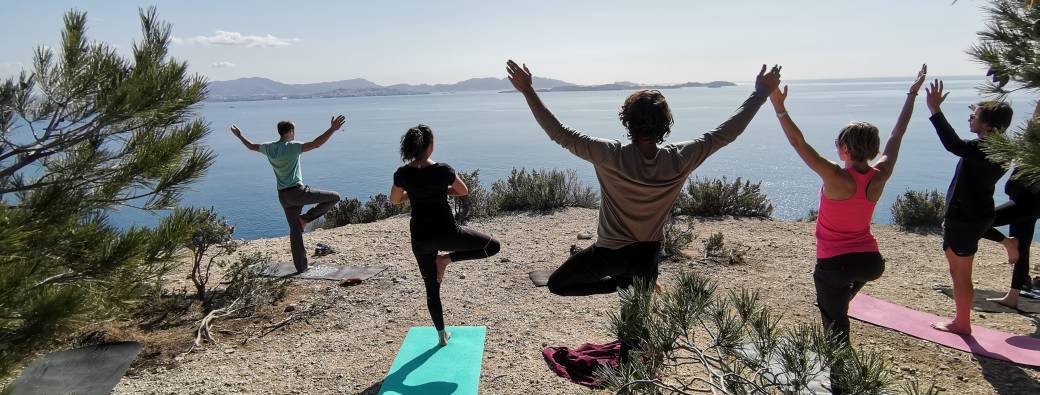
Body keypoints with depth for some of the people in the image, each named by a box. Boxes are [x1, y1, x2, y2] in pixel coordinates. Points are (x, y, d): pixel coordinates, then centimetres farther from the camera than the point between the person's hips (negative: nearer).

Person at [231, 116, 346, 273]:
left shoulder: (269, 148, 9)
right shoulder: (292, 147, -11)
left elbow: (251, 146, 28)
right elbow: (315, 144, -25)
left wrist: (239, 136, 46)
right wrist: (332, 129, -28)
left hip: (283, 196, 7)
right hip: (297, 191, -7)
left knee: (295, 231, 12)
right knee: (334, 197, 1)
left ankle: (301, 266, 13)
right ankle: (305, 218, 0)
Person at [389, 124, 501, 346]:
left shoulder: (402, 173, -5)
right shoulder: (443, 170, -13)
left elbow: (394, 200, 11)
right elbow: (464, 191, 2)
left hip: (420, 237, 4)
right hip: (446, 232, -4)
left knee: (432, 288, 18)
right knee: (493, 246, 12)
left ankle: (442, 335, 27)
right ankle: (446, 259, 1)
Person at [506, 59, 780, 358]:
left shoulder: (611, 155, -24)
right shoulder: (679, 160, -17)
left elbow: (560, 134, -22)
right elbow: (725, 133, -7)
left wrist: (528, 91, -18)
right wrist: (761, 93, 3)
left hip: (610, 252, -3)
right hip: (647, 253, 3)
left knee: (557, 284, 17)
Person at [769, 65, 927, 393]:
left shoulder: (837, 178, -22)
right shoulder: (880, 176, -6)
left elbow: (799, 143, -27)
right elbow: (897, 135, 7)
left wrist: (779, 107, -29)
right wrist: (912, 94, 19)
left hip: (835, 264, -7)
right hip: (870, 260, 7)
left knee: (836, 327, 4)